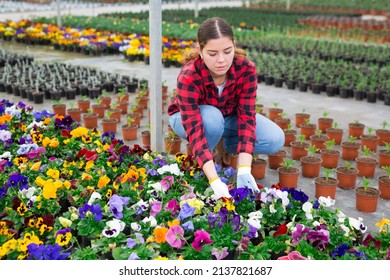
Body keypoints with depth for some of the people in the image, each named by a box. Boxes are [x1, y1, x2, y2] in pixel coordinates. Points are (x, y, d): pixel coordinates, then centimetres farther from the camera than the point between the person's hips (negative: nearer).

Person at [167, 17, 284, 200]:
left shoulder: (246, 69, -28)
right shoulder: (188, 77, -36)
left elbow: (246, 117, -30)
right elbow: (195, 130, -42)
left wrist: (244, 171, -41)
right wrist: (215, 181, -51)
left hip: (229, 116, 3)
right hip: (188, 118, -3)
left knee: (275, 140, -19)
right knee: (212, 117, -39)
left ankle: (228, 145, 6)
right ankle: (199, 164, -11)